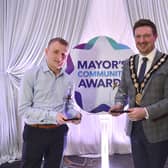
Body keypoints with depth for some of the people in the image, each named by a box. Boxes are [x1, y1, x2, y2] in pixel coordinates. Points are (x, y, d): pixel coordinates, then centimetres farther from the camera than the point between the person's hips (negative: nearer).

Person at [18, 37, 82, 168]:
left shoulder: (68, 80, 4)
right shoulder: (32, 75, -10)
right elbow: (23, 109, -14)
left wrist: (76, 113, -12)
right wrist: (52, 116, -24)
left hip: (58, 132, 4)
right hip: (35, 132, -4)